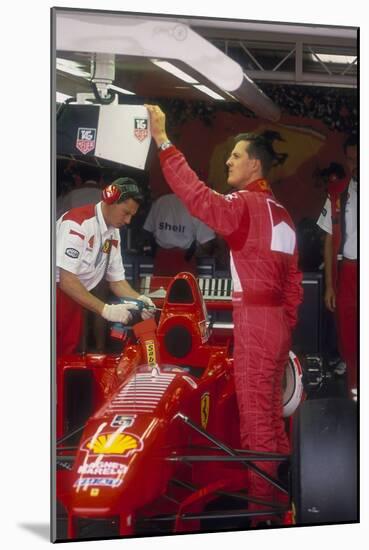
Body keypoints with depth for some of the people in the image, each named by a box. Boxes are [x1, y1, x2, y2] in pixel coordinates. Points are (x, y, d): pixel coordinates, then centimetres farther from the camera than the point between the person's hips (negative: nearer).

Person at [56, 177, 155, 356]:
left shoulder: (113, 233, 5)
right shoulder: (77, 223, -21)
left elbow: (117, 280, 11)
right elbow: (66, 281, -25)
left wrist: (139, 299, -9)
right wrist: (105, 310, -28)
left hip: (73, 301, 8)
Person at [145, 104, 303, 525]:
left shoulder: (246, 205, -12)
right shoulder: (281, 214, 15)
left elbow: (198, 197, -27)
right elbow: (293, 280, 17)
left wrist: (162, 142, -25)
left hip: (254, 319, -9)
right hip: (277, 320, 9)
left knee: (255, 415, -4)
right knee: (271, 412, 17)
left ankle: (260, 505, 0)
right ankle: (278, 496, 25)